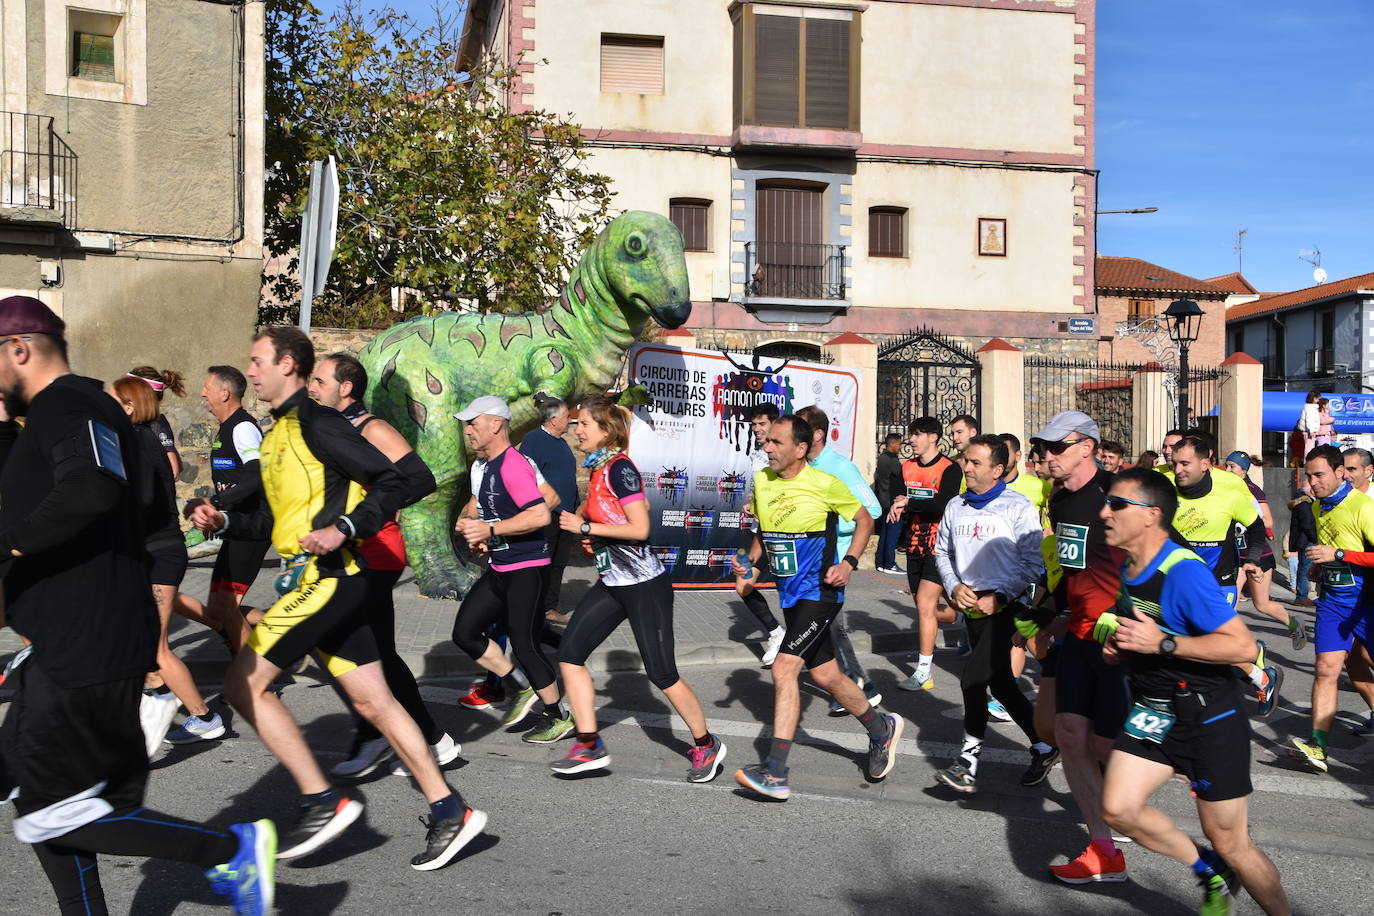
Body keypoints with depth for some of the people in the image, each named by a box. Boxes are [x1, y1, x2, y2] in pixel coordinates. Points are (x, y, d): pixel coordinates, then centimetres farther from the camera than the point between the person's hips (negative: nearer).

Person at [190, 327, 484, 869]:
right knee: (372, 701, 8)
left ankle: (323, 802, -2)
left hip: (325, 577, -9)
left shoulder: (315, 423, -9)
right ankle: (450, 813, 12)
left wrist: (343, 529, -24)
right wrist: (223, 520, 10)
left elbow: (391, 483, -15)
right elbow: (275, 520, 24)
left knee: (243, 683, -7)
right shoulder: (277, 435, 20)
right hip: (316, 581, 9)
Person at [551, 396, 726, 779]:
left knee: (661, 673, -3)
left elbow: (640, 529, -23)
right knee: (569, 652, 0)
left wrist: (585, 527, -18)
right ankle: (589, 747, 7)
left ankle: (706, 745, 17)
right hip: (612, 583, 9)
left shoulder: (619, 469, -16)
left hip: (645, 585, -9)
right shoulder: (597, 470, 10)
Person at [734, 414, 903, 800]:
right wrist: (750, 560, 1)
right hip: (790, 593, 7)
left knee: (784, 668, -18)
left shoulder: (825, 484, -13)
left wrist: (849, 563, -11)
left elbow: (864, 521, 1)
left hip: (820, 591, -7)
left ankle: (775, 773, -13)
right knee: (825, 675, 15)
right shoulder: (761, 481, 2)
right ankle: (882, 728, 40)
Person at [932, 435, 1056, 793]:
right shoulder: (956, 507, 8)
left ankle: (969, 762, -6)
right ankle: (1043, 748, 30)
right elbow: (942, 551, 17)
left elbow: (1033, 562, -9)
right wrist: (954, 586, 0)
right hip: (973, 608, 7)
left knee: (972, 678, -17)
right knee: (1001, 684, 13)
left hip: (1008, 607, -6)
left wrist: (999, 596, -15)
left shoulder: (1018, 507, -9)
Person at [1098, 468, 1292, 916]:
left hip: (1209, 718, -8)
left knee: (1231, 845, 2)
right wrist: (1120, 645, 2)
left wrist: (1161, 643, -29)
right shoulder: (1128, 568, 5)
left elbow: (1243, 646, -26)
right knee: (1118, 808, -5)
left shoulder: (1183, 571, -23)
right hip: (1152, 711, 8)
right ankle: (1209, 871, 19)